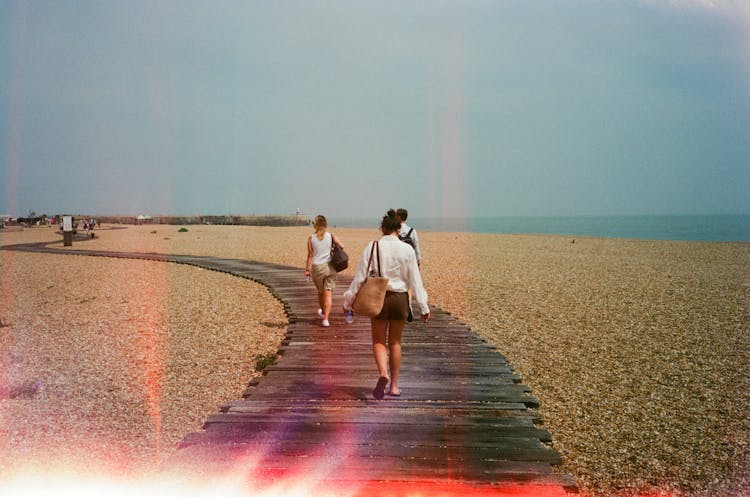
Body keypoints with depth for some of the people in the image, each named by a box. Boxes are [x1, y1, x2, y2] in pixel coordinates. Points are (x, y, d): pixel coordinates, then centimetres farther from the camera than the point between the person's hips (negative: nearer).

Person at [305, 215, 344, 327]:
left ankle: (323, 312, 41)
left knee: (320, 292, 20)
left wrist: (307, 269, 2)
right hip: (330, 267, 0)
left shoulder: (311, 238, -4)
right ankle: (325, 318, -9)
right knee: (328, 293, -1)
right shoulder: (330, 236, -2)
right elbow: (341, 246, -11)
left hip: (317, 267, 1)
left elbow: (310, 255, -5)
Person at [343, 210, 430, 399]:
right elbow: (415, 280, -2)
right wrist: (424, 306, 6)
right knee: (395, 342, 14)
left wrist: (348, 301, 4)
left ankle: (383, 373, -15)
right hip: (400, 298, 1)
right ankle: (394, 385, 20)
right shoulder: (407, 249, -5)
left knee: (379, 341, 11)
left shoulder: (372, 247, -7)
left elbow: (360, 276, -5)